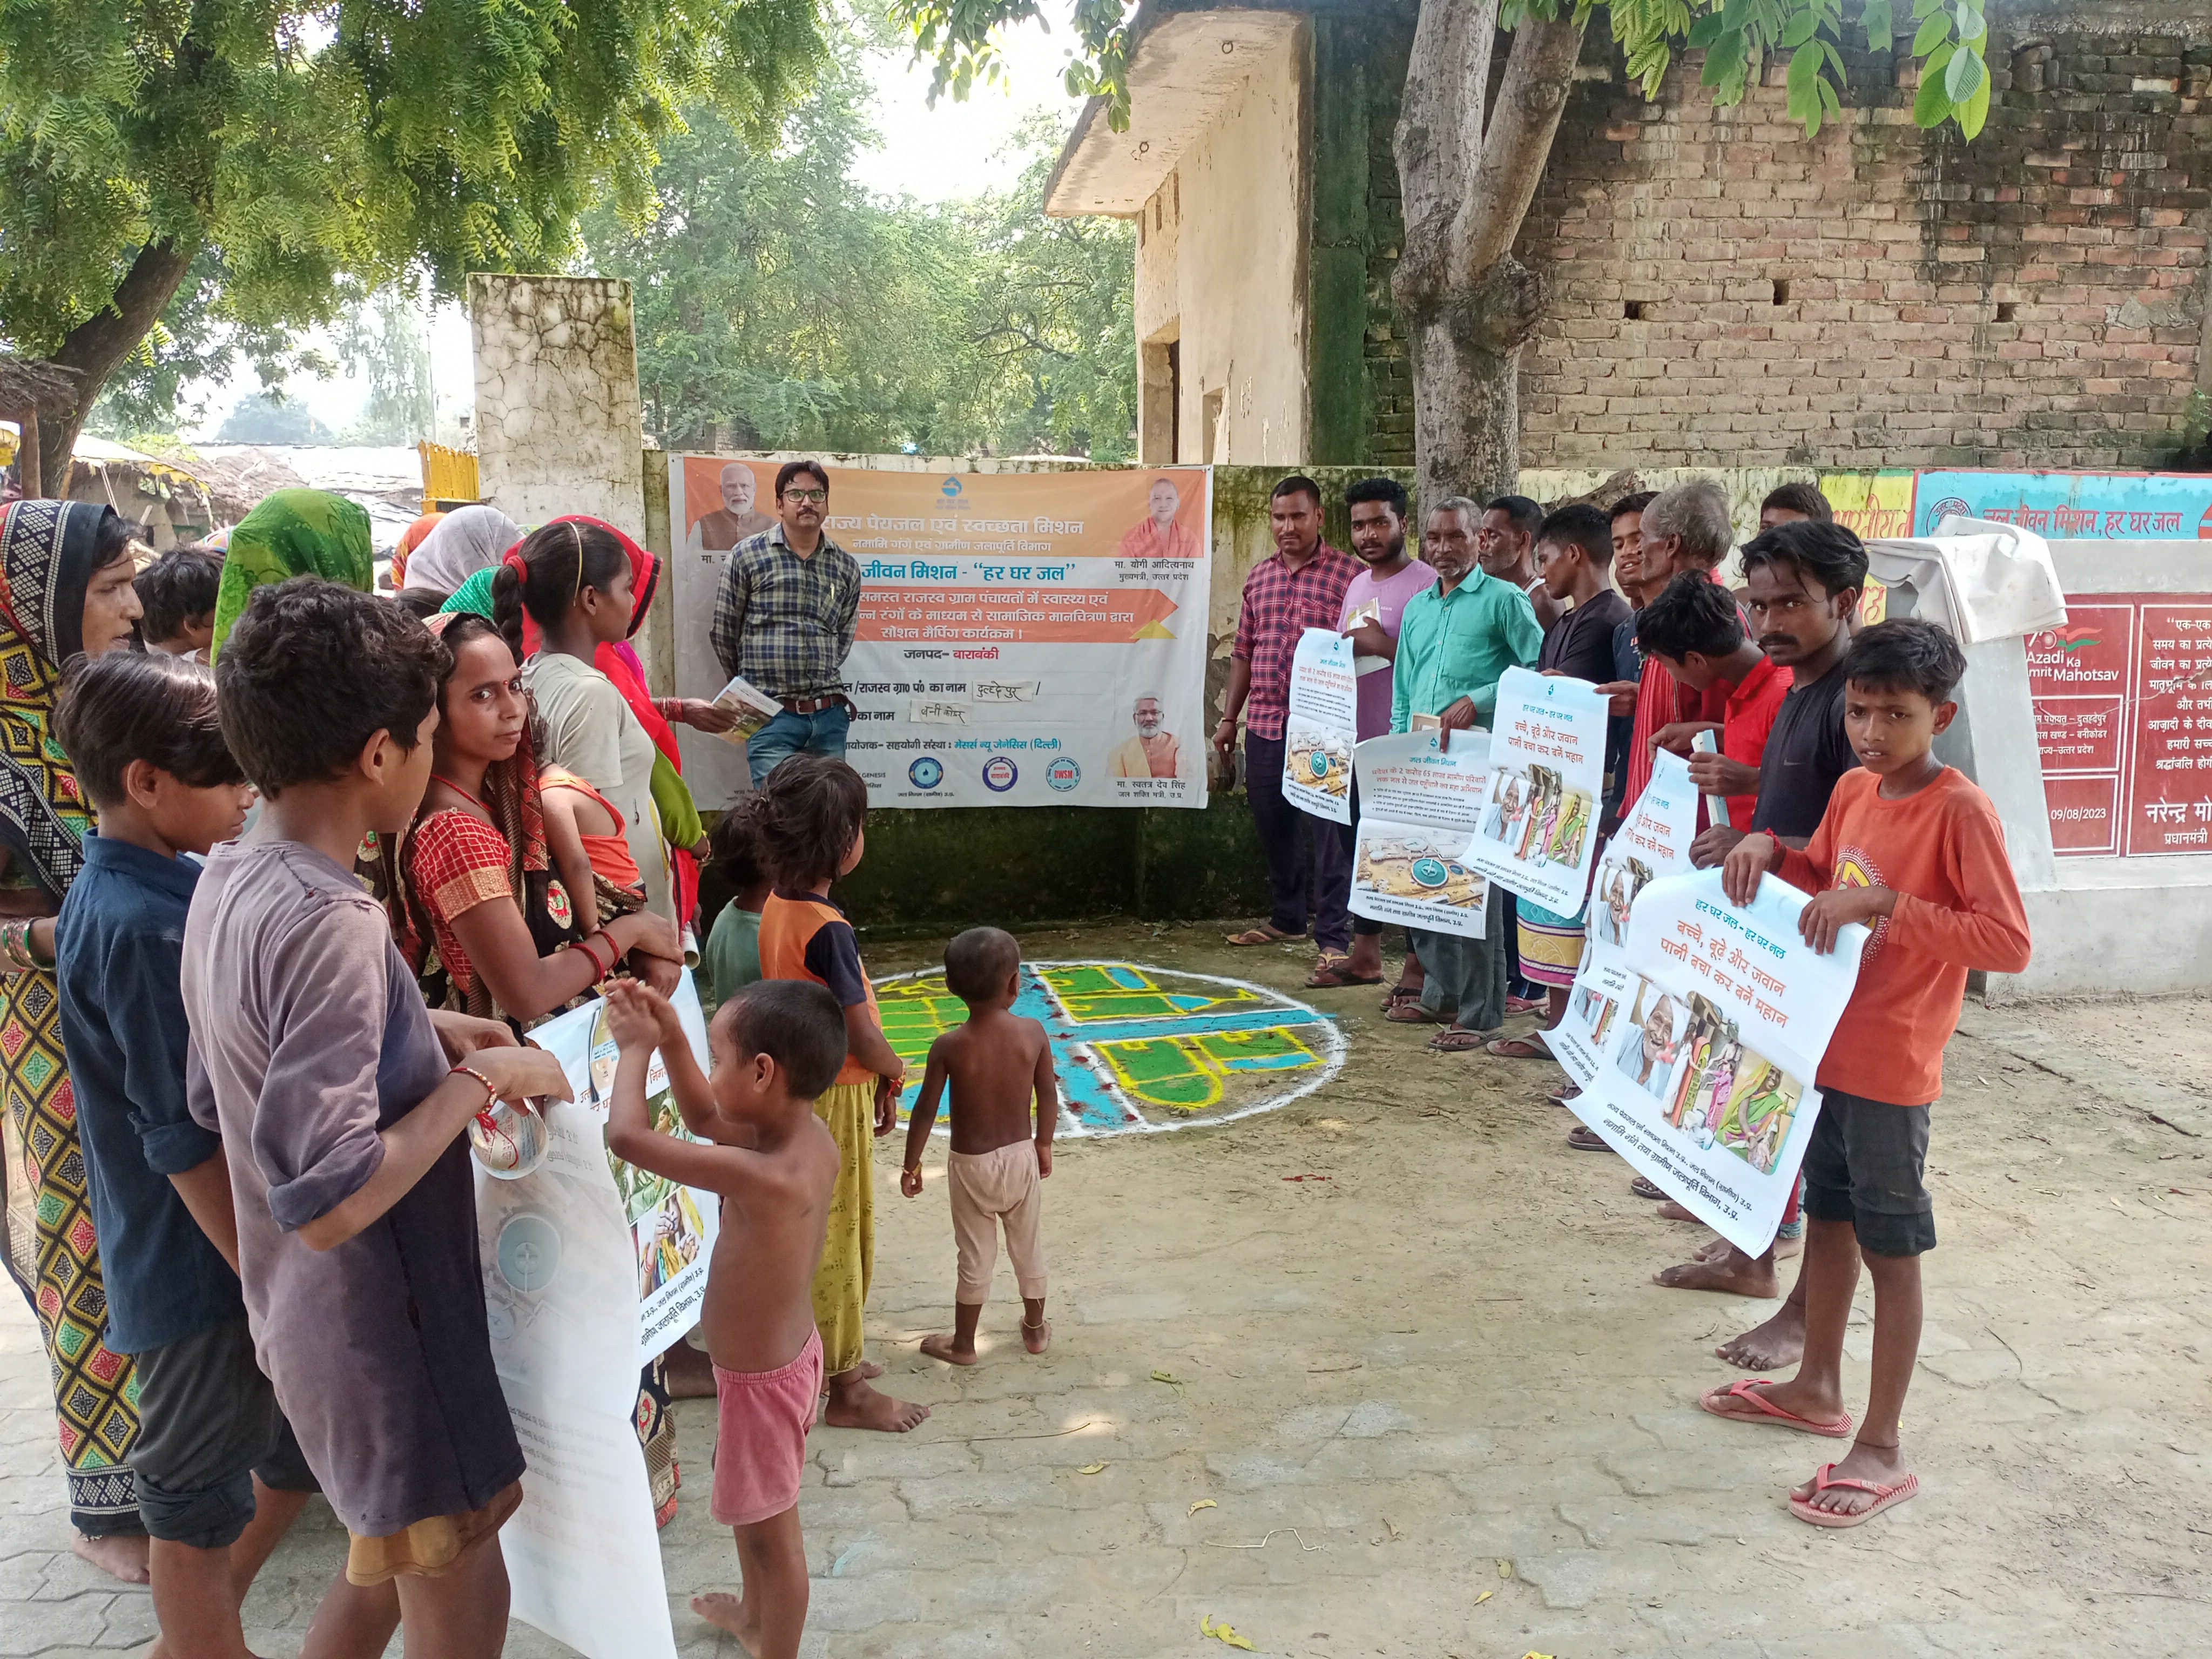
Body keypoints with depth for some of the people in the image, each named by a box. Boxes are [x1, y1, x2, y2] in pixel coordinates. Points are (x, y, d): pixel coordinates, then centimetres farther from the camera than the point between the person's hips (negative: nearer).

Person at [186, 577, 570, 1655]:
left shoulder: (228, 880, 0)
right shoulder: (328, 921, -29)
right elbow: (327, 1201, -32)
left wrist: (420, 1037, 6)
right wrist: (475, 1081, -21)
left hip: (306, 1316, 9)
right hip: (380, 1334, -9)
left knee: (402, 1563, 28)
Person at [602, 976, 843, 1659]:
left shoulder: (763, 1176, -37)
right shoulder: (809, 1138, -10)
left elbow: (627, 1136, -32)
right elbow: (702, 1117, 8)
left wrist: (635, 1047, -16)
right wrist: (670, 1038, -4)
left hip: (760, 1378, -9)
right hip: (783, 1354, 9)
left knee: (770, 1527, 14)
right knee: (752, 1509, 31)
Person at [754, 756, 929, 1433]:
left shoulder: (777, 908, 0)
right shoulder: (828, 930, -26)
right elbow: (864, 1037, -24)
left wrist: (876, 1077, 10)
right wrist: (895, 1072, -2)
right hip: (835, 1097, -8)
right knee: (839, 1239, 4)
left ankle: (832, 1355, 35)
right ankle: (847, 1390, 17)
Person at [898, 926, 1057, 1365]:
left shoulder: (949, 1046, -19)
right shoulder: (1033, 1032, -14)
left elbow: (926, 1111, -12)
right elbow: (1049, 1096, -4)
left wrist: (912, 1165, 2)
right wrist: (1044, 1144, 13)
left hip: (971, 1164, -2)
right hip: (1021, 1156, 2)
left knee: (976, 1258, 13)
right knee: (1029, 1248, 20)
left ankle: (963, 1344, 28)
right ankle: (1036, 1328, 39)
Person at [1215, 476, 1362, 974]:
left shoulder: (1348, 573, -5)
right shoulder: (1259, 577, 13)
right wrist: (1229, 718, 18)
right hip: (1264, 724, 6)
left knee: (1328, 832, -5)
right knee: (1273, 827, 16)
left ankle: (1335, 937, 2)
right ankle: (1286, 918, 32)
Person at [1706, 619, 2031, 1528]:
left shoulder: (1960, 811, -18)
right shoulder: (1852, 790, 5)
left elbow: (2010, 942, -24)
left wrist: (1885, 903, -30)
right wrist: (1768, 847, 2)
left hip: (1891, 1067, -8)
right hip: (1824, 1044, 8)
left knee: (1891, 1248, 3)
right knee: (1827, 1216, 21)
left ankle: (1882, 1450, 15)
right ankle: (1817, 1387, 39)